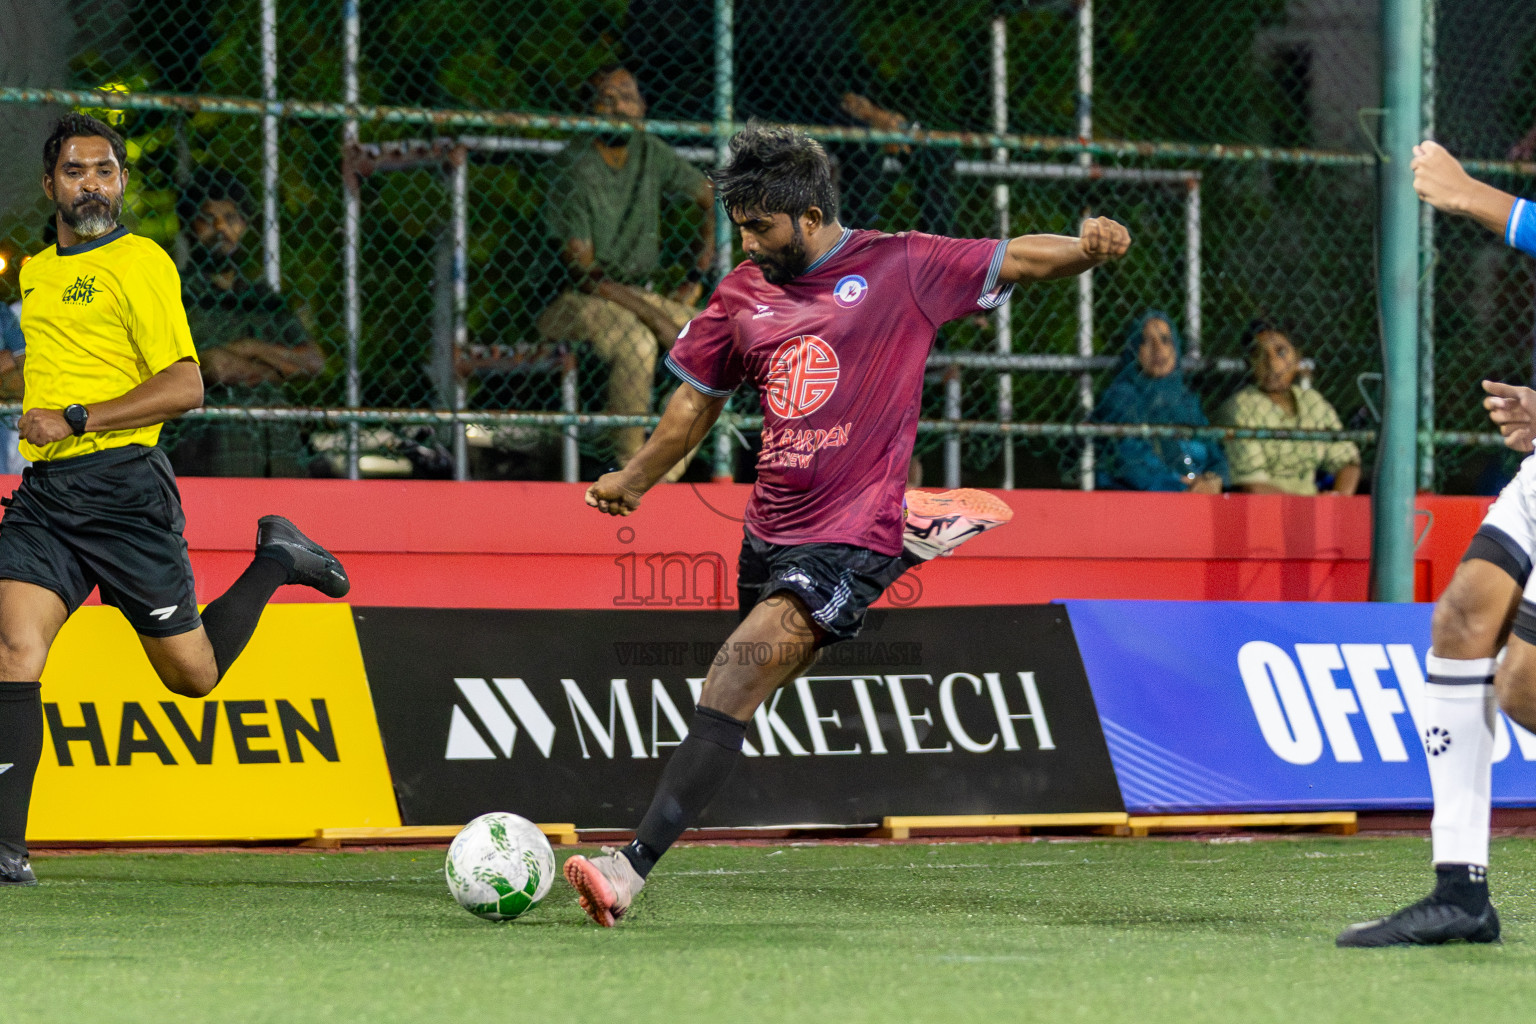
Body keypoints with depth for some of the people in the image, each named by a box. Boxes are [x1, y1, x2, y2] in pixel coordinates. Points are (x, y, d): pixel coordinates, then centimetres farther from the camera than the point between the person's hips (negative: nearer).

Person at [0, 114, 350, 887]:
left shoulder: (140, 263, -5)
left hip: (122, 485, -5)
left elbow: (185, 388, -13)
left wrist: (76, 420, -16)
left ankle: (275, 561, 29)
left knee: (192, 673, 3)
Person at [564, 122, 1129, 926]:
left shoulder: (900, 267, -3)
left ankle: (635, 865, -29)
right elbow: (700, 395, 25)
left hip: (851, 536, -8)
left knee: (733, 685, -21)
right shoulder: (743, 293, 11)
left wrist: (1087, 248, -19)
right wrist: (637, 478, 23)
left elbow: (1017, 259, 0)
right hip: (769, 530, 8)